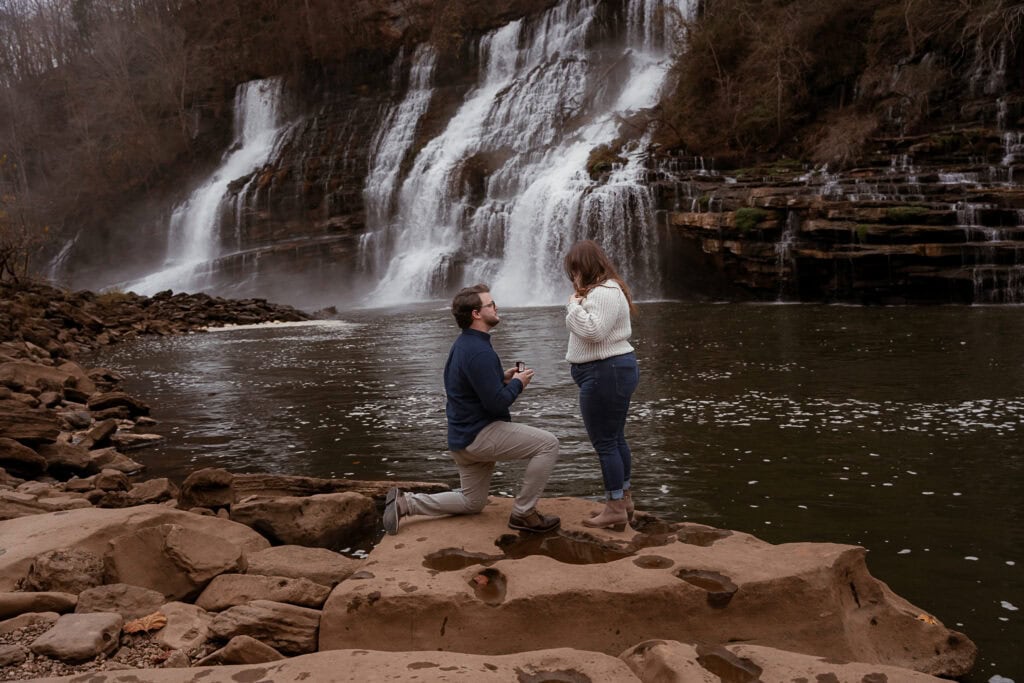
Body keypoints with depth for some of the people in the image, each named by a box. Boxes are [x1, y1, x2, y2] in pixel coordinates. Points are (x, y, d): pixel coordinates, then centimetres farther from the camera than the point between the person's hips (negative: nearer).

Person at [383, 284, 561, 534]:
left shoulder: (462, 344, 10)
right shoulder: (478, 351, -22)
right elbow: (496, 403, -24)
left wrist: (503, 377, 11)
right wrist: (517, 383, -6)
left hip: (464, 437, 10)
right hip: (480, 435, -10)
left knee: (472, 503, 22)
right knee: (548, 444, -11)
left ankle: (403, 503, 13)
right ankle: (524, 513, -4)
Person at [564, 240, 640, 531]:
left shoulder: (603, 293, -18)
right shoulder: (607, 289, 17)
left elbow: (593, 331, -26)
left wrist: (574, 305, -15)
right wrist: (578, 304, 8)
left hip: (604, 374, -11)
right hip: (617, 369, 12)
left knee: (605, 442, -5)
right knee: (615, 439, 17)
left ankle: (615, 509, 1)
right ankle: (624, 501, 27)